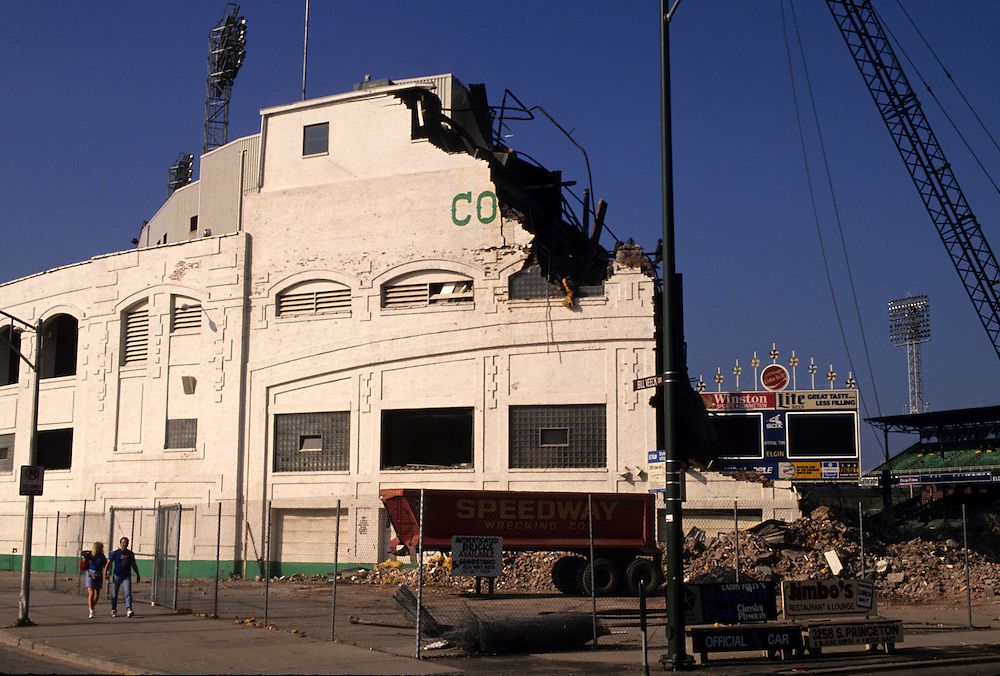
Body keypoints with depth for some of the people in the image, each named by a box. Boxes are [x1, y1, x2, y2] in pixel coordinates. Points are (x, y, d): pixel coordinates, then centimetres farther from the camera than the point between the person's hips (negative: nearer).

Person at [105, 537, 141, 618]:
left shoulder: (130, 553, 9)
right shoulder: (115, 553, -1)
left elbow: (134, 565, 19)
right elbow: (108, 563, -1)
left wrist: (138, 575, 20)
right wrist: (105, 573, -13)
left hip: (127, 576, 1)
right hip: (117, 576, -1)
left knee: (128, 593, -12)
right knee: (114, 594, 6)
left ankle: (128, 610, -19)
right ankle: (113, 611, 20)